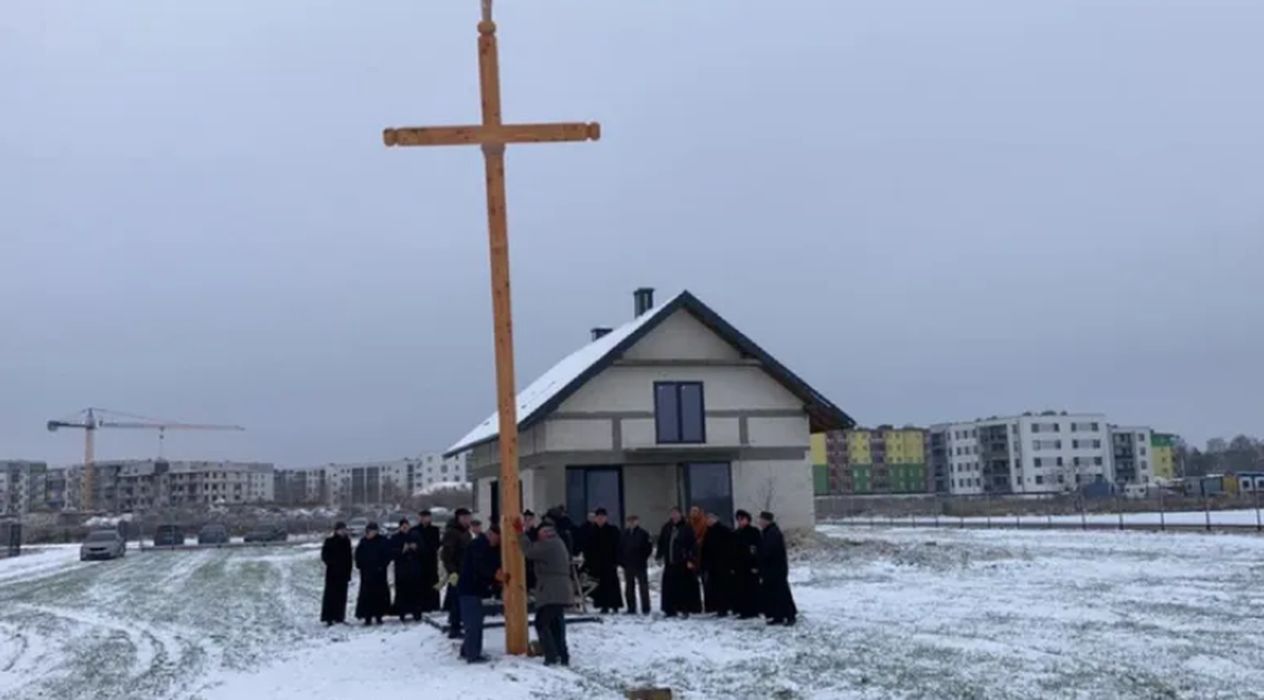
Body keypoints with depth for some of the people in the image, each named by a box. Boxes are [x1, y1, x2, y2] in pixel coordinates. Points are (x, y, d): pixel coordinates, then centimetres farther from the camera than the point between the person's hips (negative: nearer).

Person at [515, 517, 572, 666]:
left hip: (551, 592, -10)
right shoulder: (558, 543, 19)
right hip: (561, 592, 10)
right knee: (556, 624, 14)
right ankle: (563, 656, 11)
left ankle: (552, 655, -11)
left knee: (542, 623, -4)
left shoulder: (547, 545, -13)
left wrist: (520, 533, -2)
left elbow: (529, 551, -10)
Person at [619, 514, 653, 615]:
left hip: (640, 565, -5)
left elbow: (649, 547, -7)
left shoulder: (642, 533, -6)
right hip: (628, 565, 5)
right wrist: (621, 560, 2)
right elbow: (620, 548, 9)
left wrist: (643, 558, -10)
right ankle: (631, 608, 15)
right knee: (629, 588, 8)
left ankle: (645, 608, 5)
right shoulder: (624, 533, 6)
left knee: (643, 587, 1)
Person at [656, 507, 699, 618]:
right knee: (669, 587, 3)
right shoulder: (667, 528, 10)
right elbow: (661, 543, 15)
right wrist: (659, 555, 7)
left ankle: (684, 609, 5)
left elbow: (691, 545, -7)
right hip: (669, 563, 4)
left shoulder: (686, 529, -4)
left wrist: (690, 560, -13)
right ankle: (670, 610, 10)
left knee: (683, 587, -3)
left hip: (682, 563, -4)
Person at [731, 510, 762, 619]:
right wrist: (733, 566, 12)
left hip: (751, 565, -7)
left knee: (752, 589, -3)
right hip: (739, 566, 7)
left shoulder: (753, 532, -6)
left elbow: (757, 549, -11)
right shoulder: (736, 534, 15)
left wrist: (755, 565, -17)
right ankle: (744, 611, 9)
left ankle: (753, 611, 2)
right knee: (740, 589, 4)